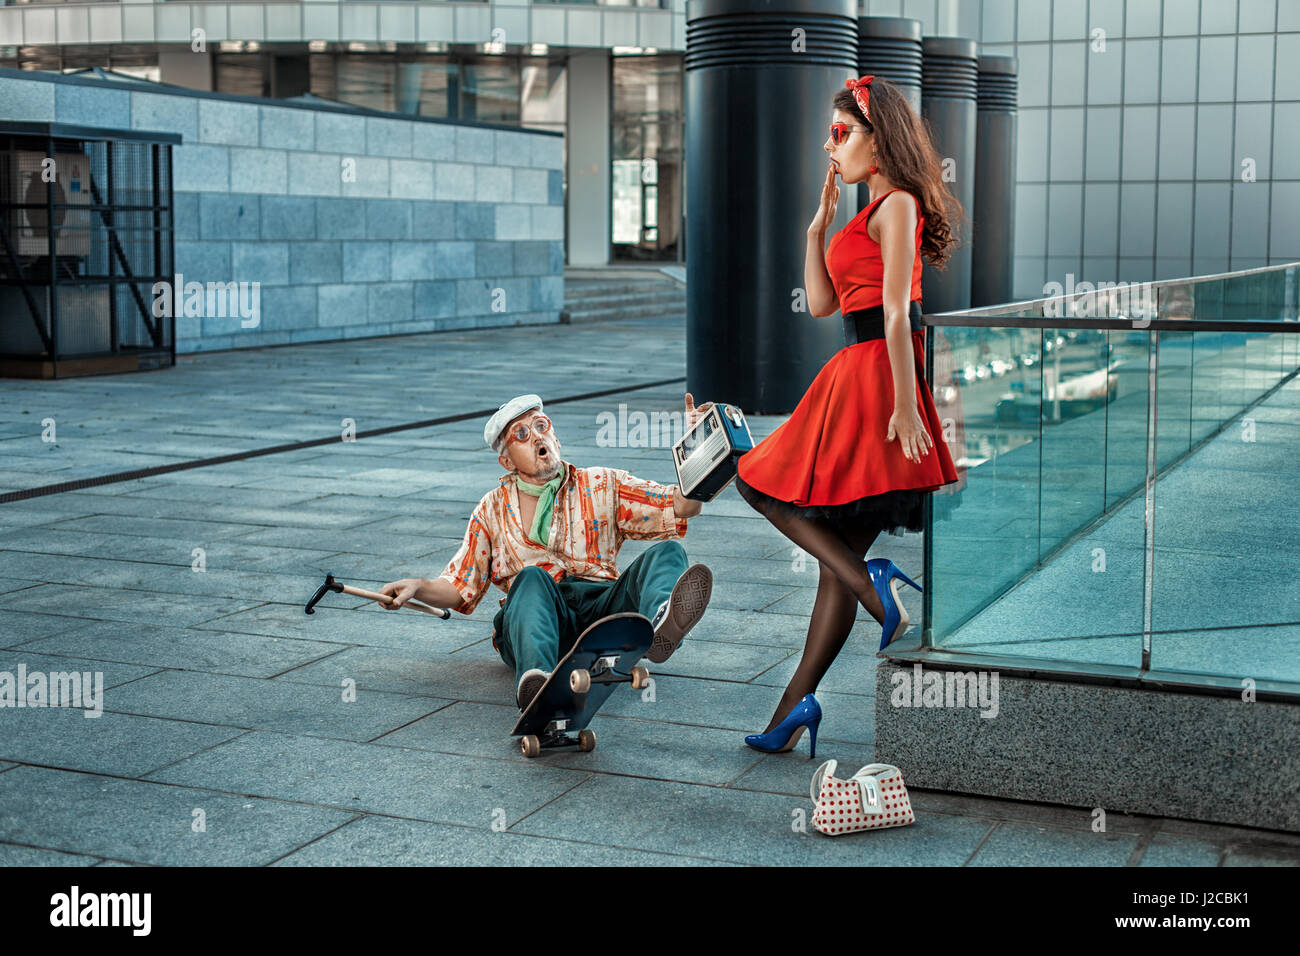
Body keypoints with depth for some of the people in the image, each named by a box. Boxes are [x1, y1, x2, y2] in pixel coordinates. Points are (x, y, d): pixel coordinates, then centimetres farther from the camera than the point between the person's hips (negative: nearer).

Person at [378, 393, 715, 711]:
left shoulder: (603, 486, 18)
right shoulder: (493, 509, 20)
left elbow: (683, 505, 10)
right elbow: (459, 587, 19)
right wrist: (418, 587, -3)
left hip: (603, 604, 1)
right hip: (531, 614, -1)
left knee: (666, 553, -24)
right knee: (532, 577, -34)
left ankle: (661, 622, -62)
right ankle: (536, 680, -65)